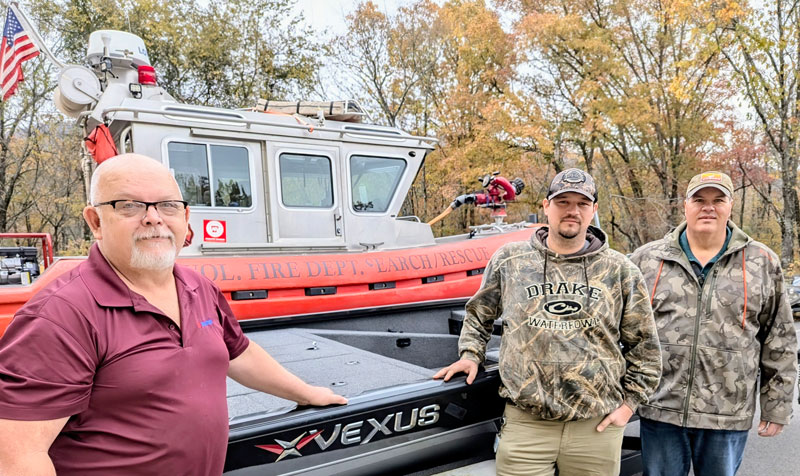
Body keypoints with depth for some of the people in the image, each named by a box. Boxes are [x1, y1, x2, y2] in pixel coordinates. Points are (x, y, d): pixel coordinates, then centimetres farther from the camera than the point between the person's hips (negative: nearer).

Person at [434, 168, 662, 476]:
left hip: (597, 426, 1)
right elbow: (478, 316, 17)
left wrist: (630, 401, 5)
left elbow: (643, 345, 10)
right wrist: (470, 355, 4)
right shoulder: (509, 260, 4)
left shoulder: (620, 271, 5)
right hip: (525, 422, -1)